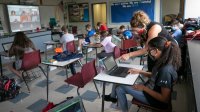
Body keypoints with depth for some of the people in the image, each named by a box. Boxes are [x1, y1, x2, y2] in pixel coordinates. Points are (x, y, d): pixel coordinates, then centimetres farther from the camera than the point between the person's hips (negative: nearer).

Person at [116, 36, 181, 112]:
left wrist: (144, 88, -21)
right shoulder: (163, 62, -5)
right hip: (152, 90, 9)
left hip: (157, 100, -8)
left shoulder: (166, 70, -32)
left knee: (120, 88, -6)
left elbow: (165, 99, -26)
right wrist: (139, 71, 4)